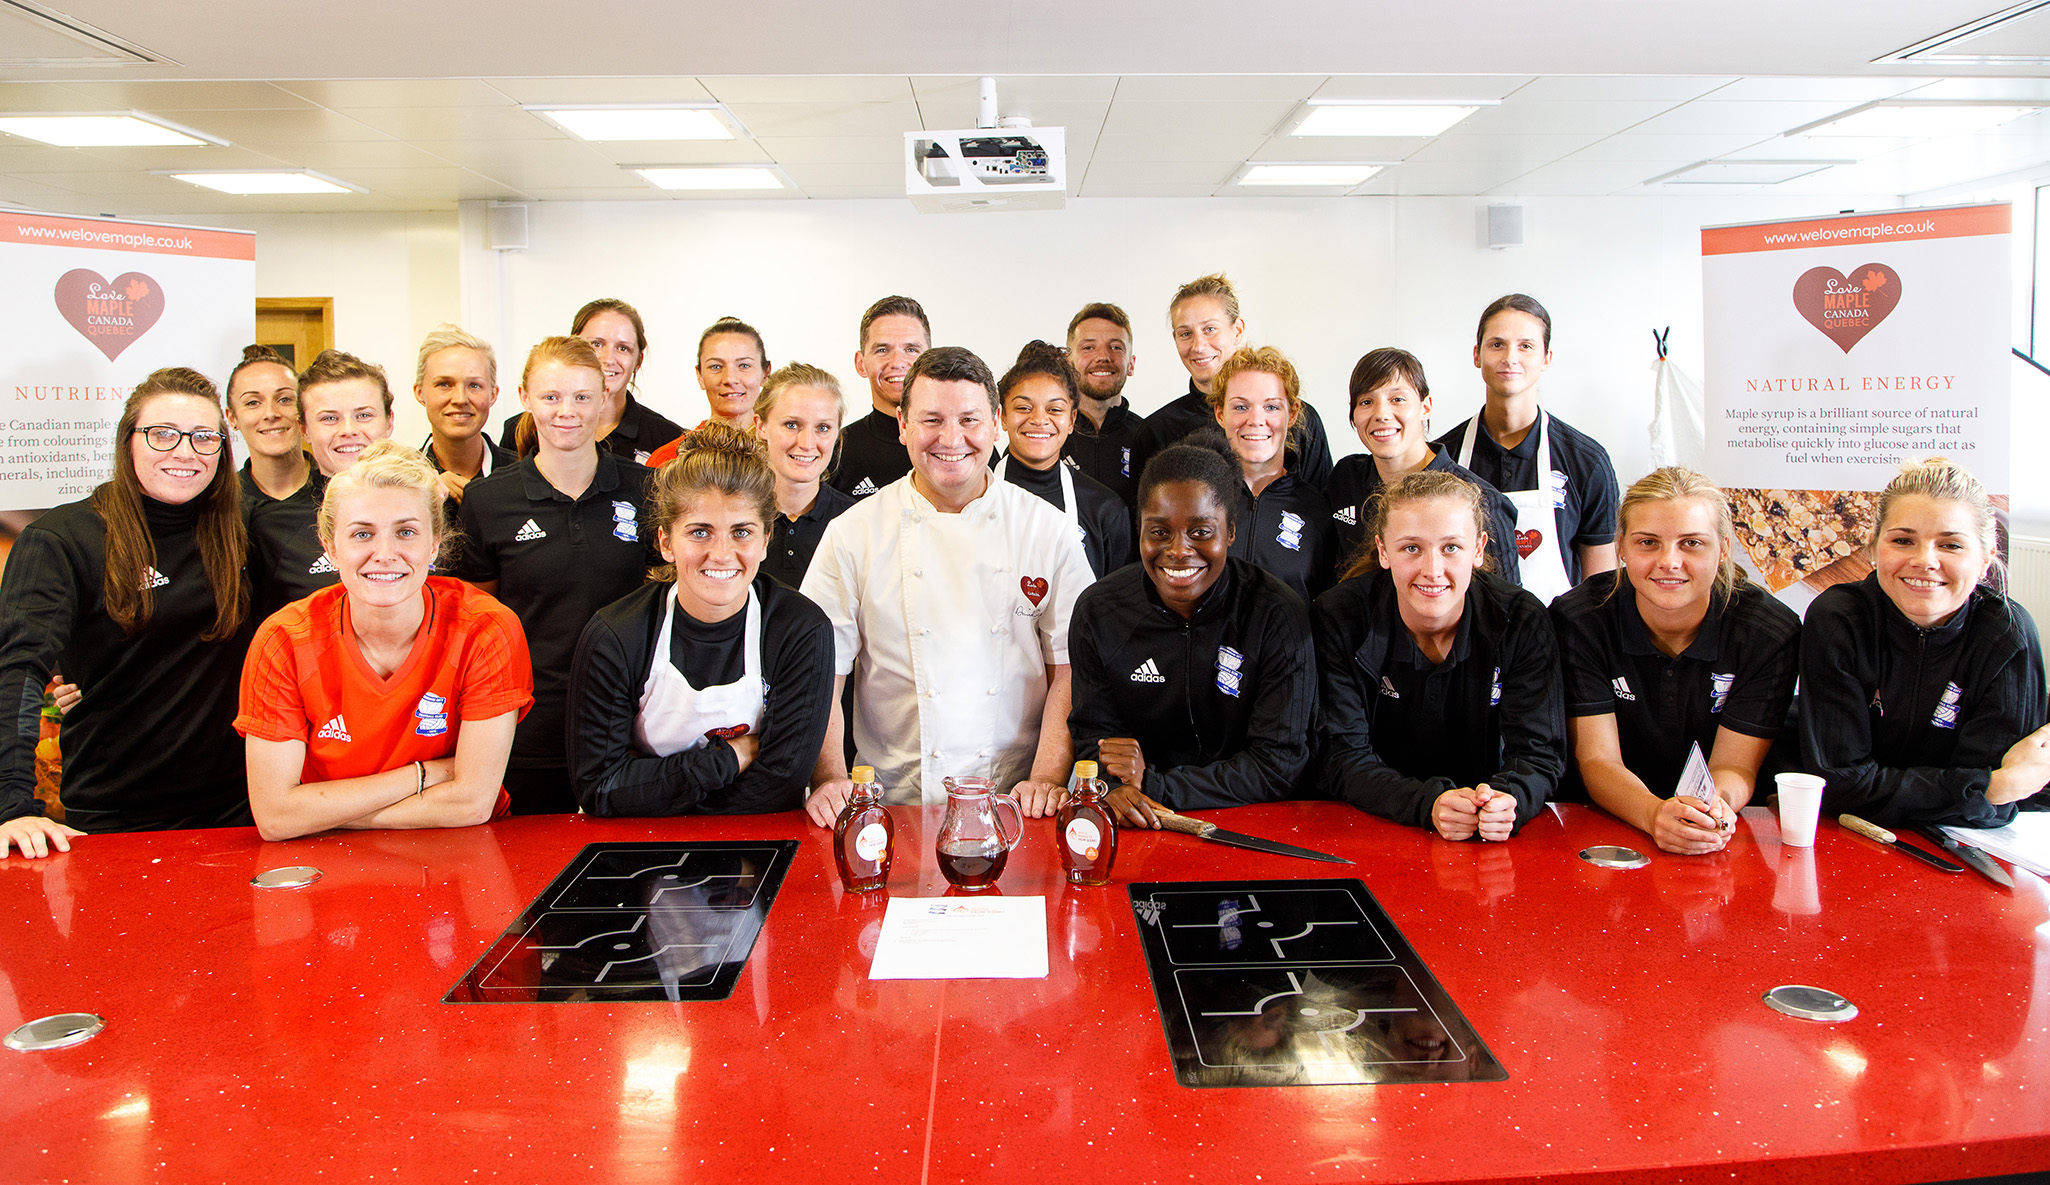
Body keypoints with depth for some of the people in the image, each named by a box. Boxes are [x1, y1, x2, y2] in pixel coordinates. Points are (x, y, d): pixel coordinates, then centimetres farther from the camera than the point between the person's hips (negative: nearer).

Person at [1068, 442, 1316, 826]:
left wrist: (1154, 785, -20)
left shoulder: (1278, 616, -10)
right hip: (1135, 825, 2)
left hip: (1248, 826, -1)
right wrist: (1116, 791, -22)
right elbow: (1095, 736, 1)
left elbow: (1279, 763, -12)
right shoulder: (1097, 611, -2)